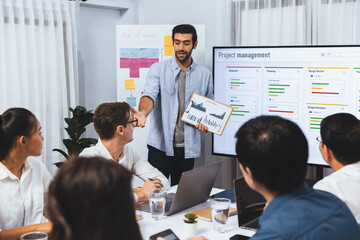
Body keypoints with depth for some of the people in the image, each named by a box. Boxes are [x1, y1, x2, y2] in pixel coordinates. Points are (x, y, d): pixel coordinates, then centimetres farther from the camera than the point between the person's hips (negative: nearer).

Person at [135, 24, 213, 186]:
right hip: (161, 144, -2)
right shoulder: (158, 69, 2)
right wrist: (143, 113, -35)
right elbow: (150, 95, -14)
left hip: (188, 147, 2)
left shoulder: (204, 74, 9)